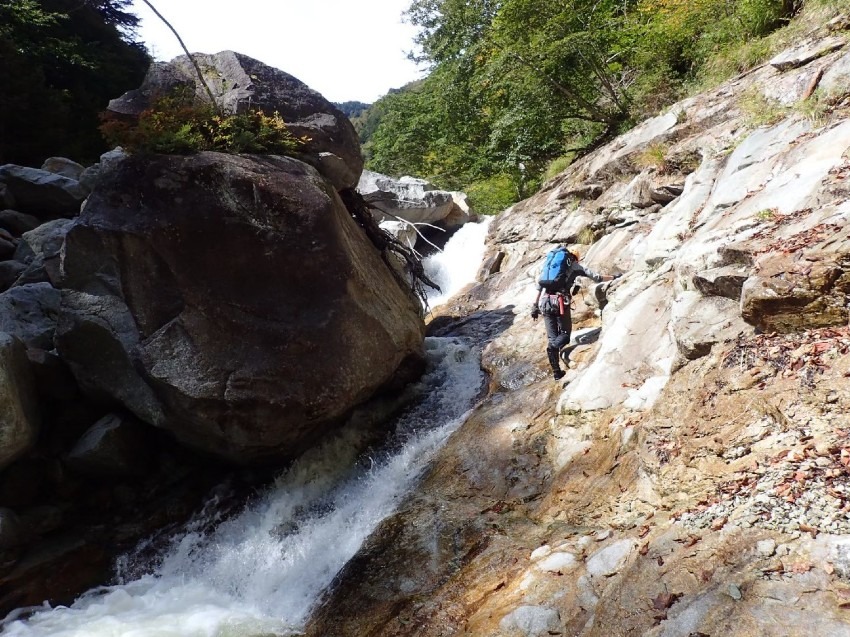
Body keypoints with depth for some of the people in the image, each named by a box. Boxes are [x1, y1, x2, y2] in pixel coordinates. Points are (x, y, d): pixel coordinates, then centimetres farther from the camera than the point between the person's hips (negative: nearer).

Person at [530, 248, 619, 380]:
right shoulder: (575, 265, 12)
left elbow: (539, 286, 15)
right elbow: (597, 277, 9)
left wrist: (535, 305, 16)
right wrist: (614, 277, 22)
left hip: (545, 302, 4)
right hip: (561, 302, -4)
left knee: (552, 338, 8)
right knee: (564, 333, 10)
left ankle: (556, 372, 4)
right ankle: (552, 346, -25)